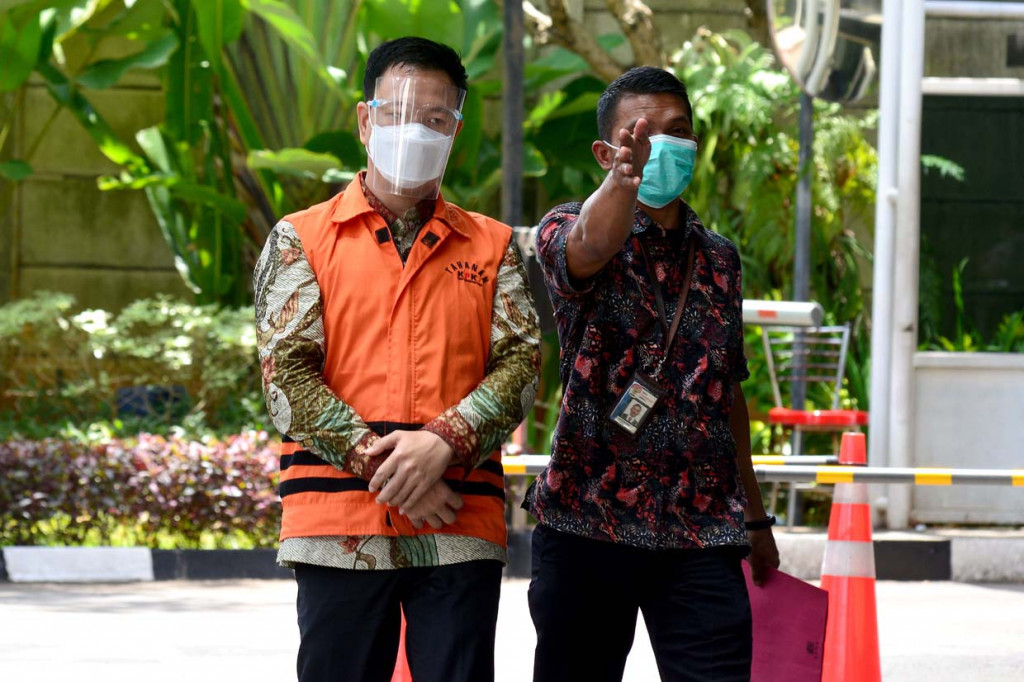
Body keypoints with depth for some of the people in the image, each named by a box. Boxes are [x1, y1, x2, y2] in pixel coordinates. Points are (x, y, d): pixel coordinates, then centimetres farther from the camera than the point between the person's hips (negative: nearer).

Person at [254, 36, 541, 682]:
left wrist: (444, 442, -15)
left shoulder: (492, 247, 15)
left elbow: (521, 363, 3)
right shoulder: (303, 238, 10)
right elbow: (285, 372, -1)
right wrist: (376, 460, -12)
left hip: (461, 530, 1)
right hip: (338, 525, -1)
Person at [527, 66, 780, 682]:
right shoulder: (568, 230, 0)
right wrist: (623, 178, -49)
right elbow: (591, 246, -27)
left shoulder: (720, 260, 15)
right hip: (587, 522, -3)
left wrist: (755, 516, 24)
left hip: (701, 537, 3)